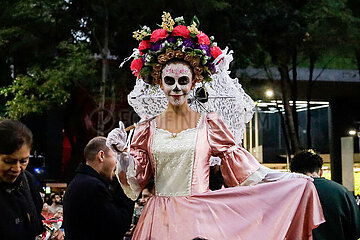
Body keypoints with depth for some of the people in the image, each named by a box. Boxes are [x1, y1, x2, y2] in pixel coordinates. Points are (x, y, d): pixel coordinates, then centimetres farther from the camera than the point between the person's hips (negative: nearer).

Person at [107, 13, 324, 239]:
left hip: (199, 218, -1)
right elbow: (134, 184, 6)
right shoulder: (147, 127, 6)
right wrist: (123, 154, -12)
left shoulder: (208, 123, 3)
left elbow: (243, 166, 4)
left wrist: (291, 180, 0)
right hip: (159, 220, 1)